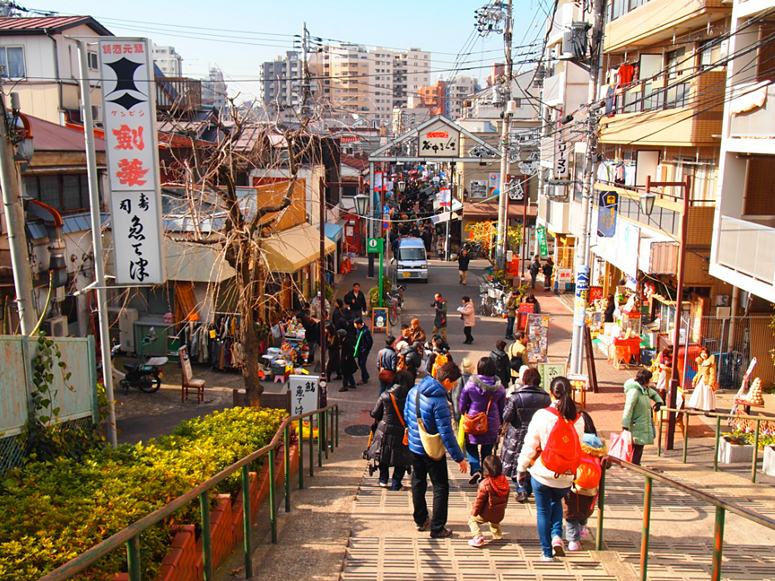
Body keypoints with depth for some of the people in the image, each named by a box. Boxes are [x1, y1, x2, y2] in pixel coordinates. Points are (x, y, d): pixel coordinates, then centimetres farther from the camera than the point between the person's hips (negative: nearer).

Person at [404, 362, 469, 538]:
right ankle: (437, 528, 14)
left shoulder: (414, 391, -5)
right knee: (441, 487, 9)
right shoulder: (439, 402, -27)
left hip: (414, 445, 7)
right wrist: (459, 457, -18)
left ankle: (420, 520, 35)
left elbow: (406, 414, 9)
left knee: (418, 483, 22)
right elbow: (446, 433, -25)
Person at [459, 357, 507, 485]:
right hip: (491, 426, 2)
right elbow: (502, 409, 5)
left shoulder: (470, 384, -13)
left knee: (471, 446, 18)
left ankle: (475, 469, -3)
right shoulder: (499, 388, -5)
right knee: (487, 451, 15)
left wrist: (464, 417, 16)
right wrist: (500, 426, 18)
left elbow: (462, 406, -4)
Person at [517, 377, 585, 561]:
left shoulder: (542, 415, -13)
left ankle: (547, 551, 21)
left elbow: (530, 446, -9)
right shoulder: (578, 419, -5)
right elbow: (579, 448, 4)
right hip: (565, 477, 3)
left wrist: (521, 468, 3)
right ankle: (557, 535, 10)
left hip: (542, 474, -3)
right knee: (557, 501, 29)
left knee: (543, 511, 14)